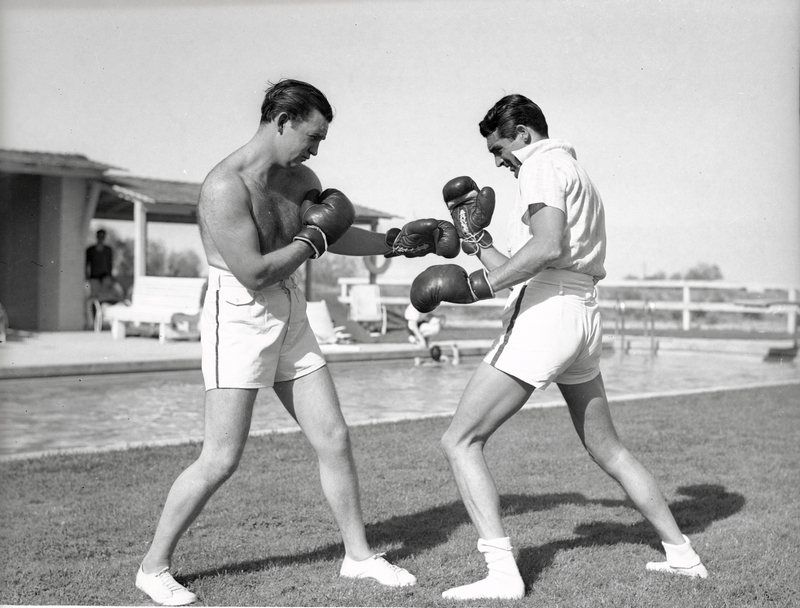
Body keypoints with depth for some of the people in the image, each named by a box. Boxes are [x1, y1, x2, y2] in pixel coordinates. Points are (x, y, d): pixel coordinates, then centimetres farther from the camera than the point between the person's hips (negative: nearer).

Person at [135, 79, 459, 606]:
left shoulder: (301, 180, 7)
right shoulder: (225, 187, -19)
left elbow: (334, 237, 25)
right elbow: (254, 273, -24)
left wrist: (394, 243, 21)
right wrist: (313, 237, -12)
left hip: (290, 319, 8)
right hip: (239, 320, -8)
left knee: (334, 440, 8)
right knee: (221, 460, -7)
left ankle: (359, 555, 22)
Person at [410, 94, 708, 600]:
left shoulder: (542, 164, -3)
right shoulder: (578, 173, 25)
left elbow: (548, 246, -22)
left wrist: (480, 286, -24)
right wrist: (477, 240, 28)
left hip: (546, 312, -10)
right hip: (585, 315, 10)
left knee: (461, 441, -7)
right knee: (607, 449, 21)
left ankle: (503, 574, -13)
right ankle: (682, 554, 28)